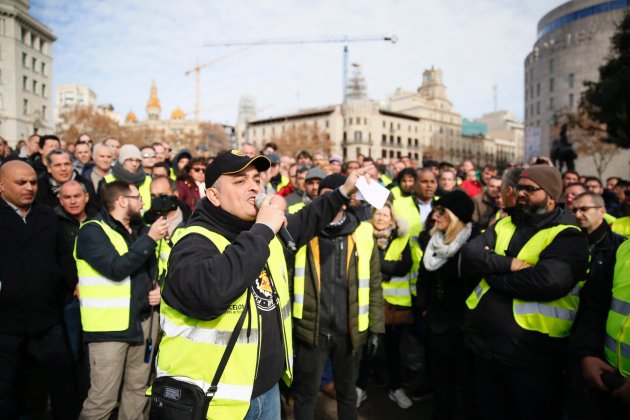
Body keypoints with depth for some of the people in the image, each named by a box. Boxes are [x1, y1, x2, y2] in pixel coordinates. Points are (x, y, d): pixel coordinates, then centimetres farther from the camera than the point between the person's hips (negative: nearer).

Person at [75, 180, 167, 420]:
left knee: (138, 390, 13)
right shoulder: (92, 231, -8)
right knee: (103, 398, -3)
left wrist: (158, 288, 2)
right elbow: (116, 269, -21)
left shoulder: (140, 229, 14)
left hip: (144, 319, 7)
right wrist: (150, 239, -20)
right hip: (110, 325, -6)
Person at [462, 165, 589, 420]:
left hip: (532, 355, -5)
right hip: (484, 345, 6)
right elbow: (469, 255, -4)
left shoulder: (567, 236, -10)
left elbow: (549, 281, -27)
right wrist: (508, 264, -20)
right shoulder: (504, 225, 9)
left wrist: (491, 272, -14)